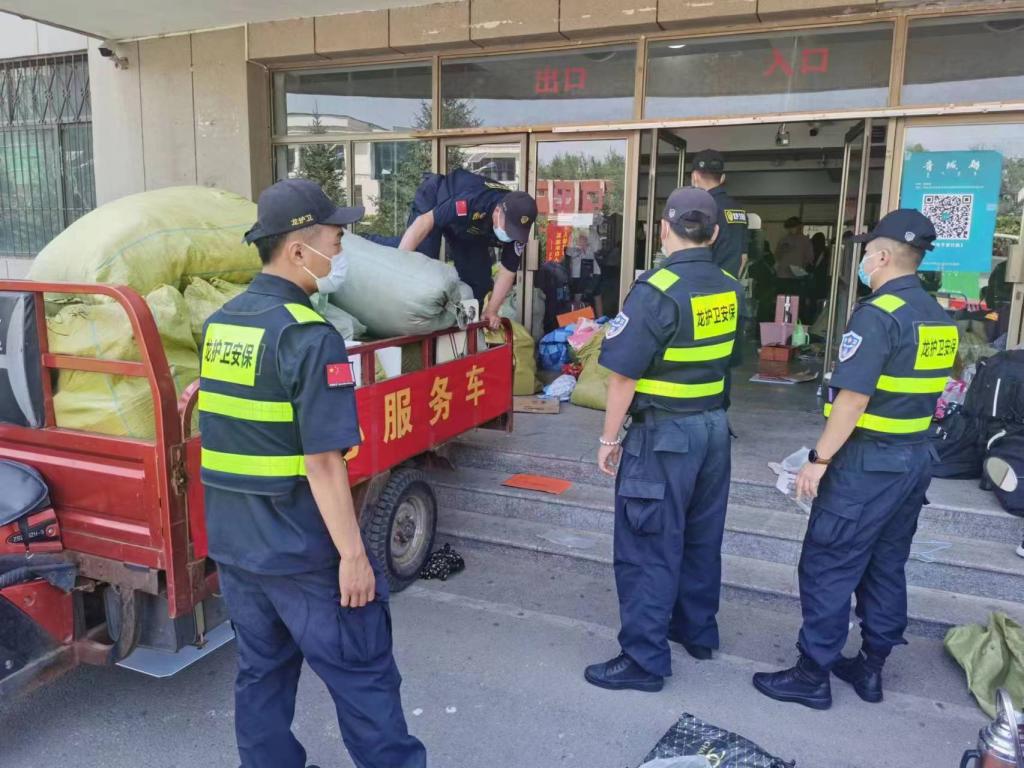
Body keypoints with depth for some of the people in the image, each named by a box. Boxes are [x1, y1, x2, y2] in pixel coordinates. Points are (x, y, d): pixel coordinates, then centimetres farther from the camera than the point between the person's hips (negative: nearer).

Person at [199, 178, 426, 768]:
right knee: (362, 673, 7)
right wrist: (353, 552, -17)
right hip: (302, 549, -8)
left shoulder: (220, 324, 6)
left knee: (261, 668, 20)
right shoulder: (309, 338, -20)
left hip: (233, 542, 8)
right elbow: (323, 461, -23)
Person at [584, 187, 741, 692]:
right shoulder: (729, 290, 4)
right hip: (714, 426, 8)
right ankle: (698, 631, 35)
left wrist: (609, 438, -9)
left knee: (649, 548, 2)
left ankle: (645, 660, 10)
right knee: (701, 539, 20)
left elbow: (624, 373, -17)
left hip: (664, 434, -7)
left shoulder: (657, 291, -18)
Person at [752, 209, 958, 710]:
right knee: (886, 567, 16)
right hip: (914, 458, 9)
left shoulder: (878, 314, -18)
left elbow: (854, 397, -23)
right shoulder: (938, 318, 9)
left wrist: (819, 458, -18)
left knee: (827, 568, 0)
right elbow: (921, 391, 15)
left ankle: (812, 676, 9)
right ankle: (871, 668, 27)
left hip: (868, 462, -9)